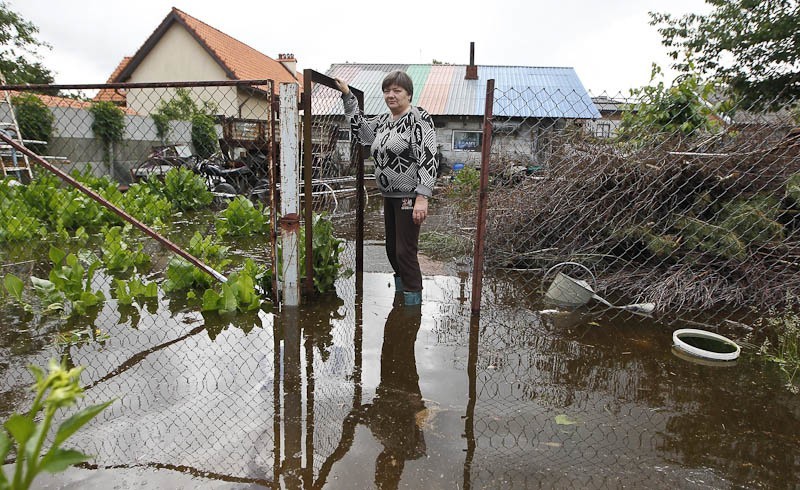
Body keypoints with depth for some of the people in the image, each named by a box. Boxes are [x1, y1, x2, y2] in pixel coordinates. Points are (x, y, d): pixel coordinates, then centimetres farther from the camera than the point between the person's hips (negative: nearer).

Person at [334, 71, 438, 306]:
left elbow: (428, 159, -19)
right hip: (389, 195, 8)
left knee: (405, 251, -6)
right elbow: (360, 128, 29)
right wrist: (347, 95, 23)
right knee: (392, 249, 17)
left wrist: (422, 197, -27)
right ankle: (400, 290, 36)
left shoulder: (418, 118, -12)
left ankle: (414, 301, 9)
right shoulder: (384, 120, 13)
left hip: (410, 196, -8)